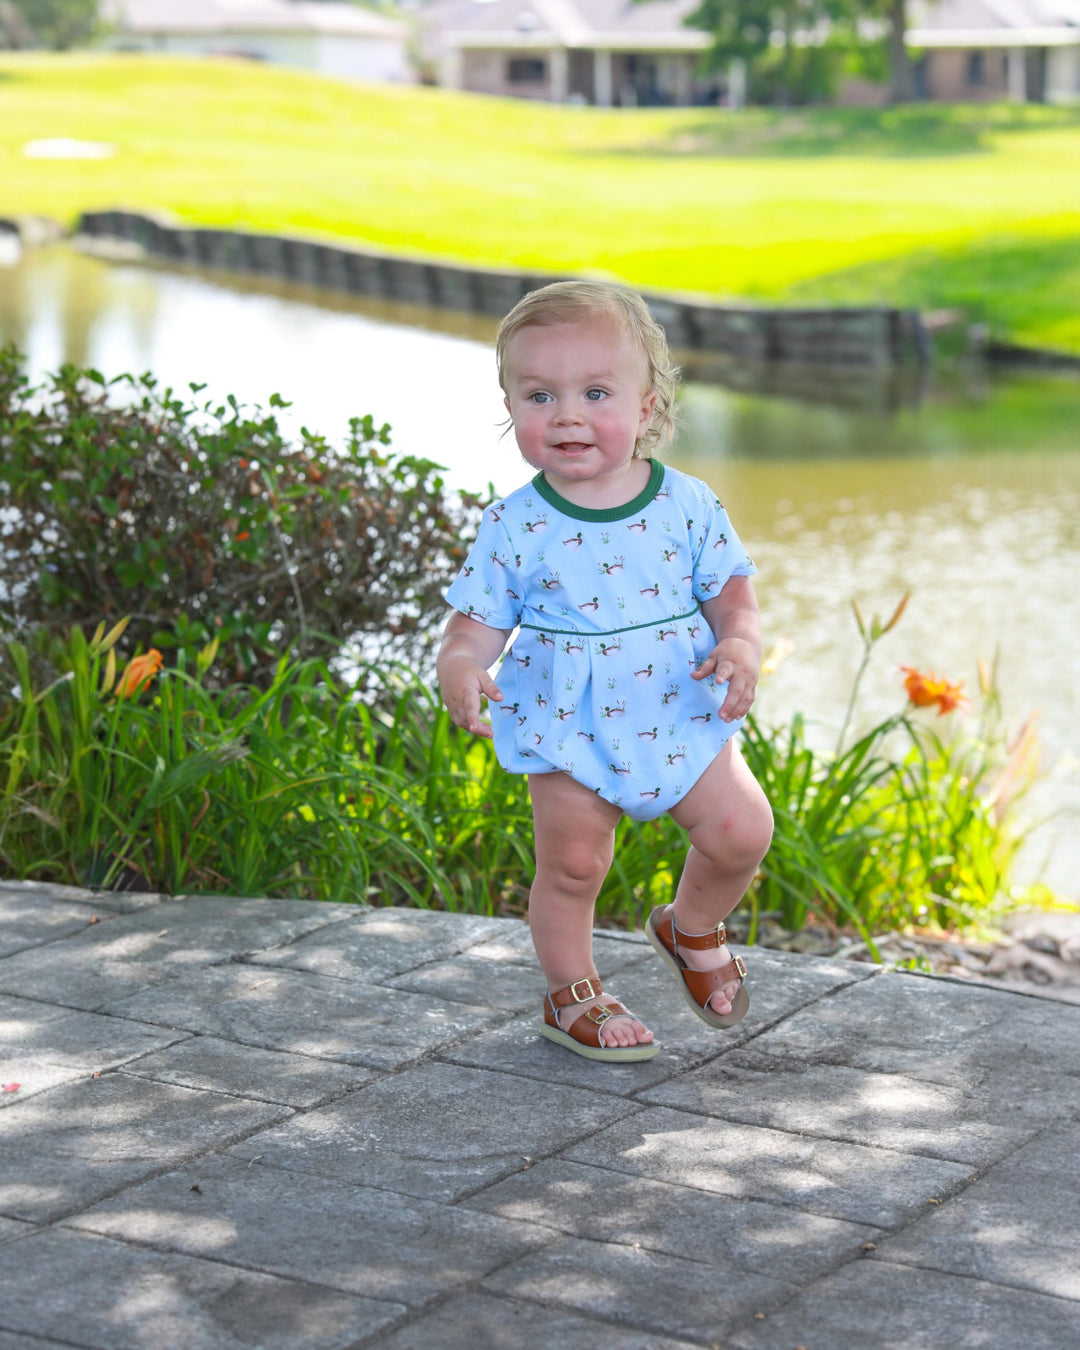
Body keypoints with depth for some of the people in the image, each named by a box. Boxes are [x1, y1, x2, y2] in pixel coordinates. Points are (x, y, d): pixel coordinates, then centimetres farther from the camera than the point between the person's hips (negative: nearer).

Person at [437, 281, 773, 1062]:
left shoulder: (687, 505, -5)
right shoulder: (515, 527, -9)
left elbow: (733, 595, 2)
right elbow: (475, 626, -6)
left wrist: (741, 648, -20)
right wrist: (460, 672, -28)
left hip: (682, 716, 1)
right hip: (569, 731, -1)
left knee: (742, 829, -8)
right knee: (573, 865, 0)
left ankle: (692, 929, 23)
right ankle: (573, 995, 26)